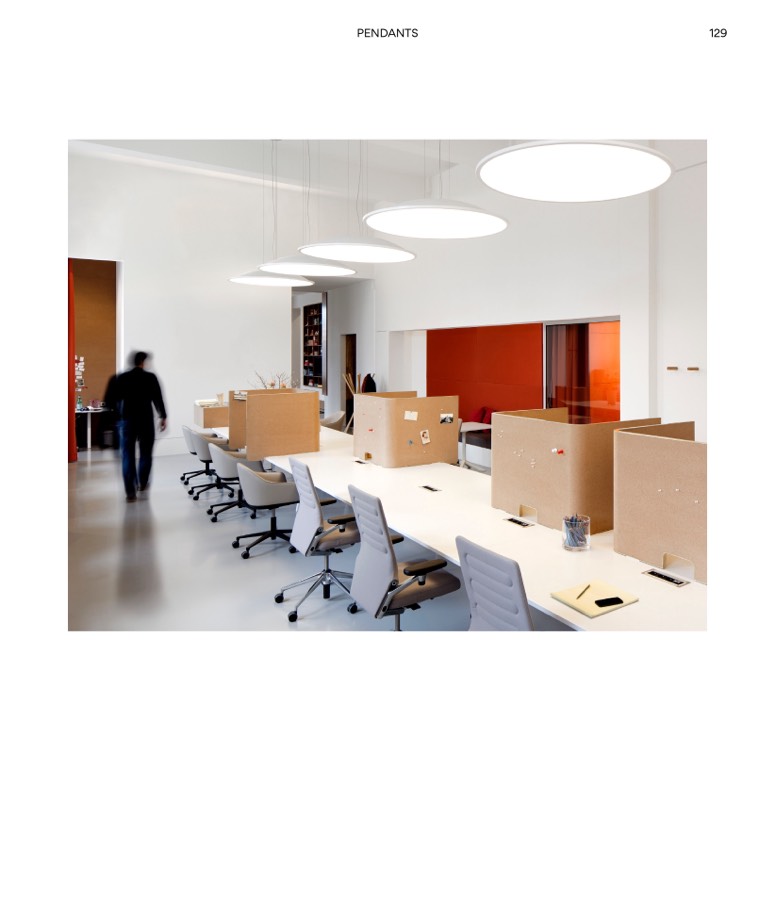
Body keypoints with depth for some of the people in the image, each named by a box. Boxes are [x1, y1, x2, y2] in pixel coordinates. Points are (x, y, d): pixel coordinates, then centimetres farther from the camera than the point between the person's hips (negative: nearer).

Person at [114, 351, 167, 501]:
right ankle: (142, 484, 25)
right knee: (145, 453, 15)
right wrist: (163, 417, 6)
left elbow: (115, 399, 5)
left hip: (127, 420, 2)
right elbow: (158, 398, -3)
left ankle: (130, 491, -4)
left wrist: (119, 417, 14)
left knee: (127, 456, 2)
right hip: (146, 420, -2)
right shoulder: (150, 378, -5)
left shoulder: (121, 378, 3)